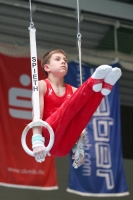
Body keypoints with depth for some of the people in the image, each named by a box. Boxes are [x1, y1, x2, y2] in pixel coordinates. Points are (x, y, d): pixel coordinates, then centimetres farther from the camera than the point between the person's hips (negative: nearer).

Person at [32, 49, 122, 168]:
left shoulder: (73, 91, 17)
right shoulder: (42, 85, 4)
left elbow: (77, 120, 12)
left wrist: (79, 148, 2)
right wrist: (37, 142, -23)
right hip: (48, 139, -4)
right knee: (66, 109, -30)